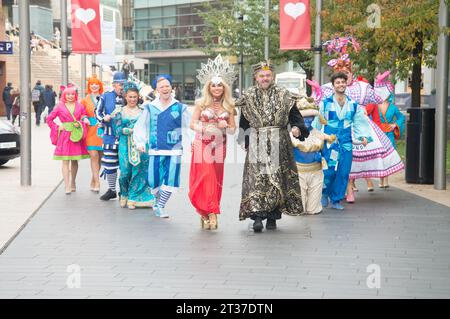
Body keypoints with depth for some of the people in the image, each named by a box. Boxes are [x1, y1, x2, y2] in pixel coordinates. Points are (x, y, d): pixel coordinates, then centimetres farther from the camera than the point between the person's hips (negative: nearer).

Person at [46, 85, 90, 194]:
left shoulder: (79, 106, 7)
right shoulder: (60, 107, 2)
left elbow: (84, 116, 16)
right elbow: (49, 119, 7)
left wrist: (81, 123, -4)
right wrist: (58, 128, -2)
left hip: (77, 135, 2)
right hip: (64, 136, -2)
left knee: (74, 160, 10)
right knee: (65, 161, -6)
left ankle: (73, 183, 25)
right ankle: (67, 186, -7)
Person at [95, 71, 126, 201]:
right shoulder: (106, 97, 3)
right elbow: (97, 111, 4)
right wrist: (103, 118, -14)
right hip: (110, 135, 0)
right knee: (109, 163, 4)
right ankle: (111, 190, 18)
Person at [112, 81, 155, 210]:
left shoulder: (142, 111, 10)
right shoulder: (119, 112, 9)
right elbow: (118, 129, 2)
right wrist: (129, 130, -12)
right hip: (125, 145, 0)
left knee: (139, 170, -5)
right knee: (125, 171, -5)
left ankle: (133, 198, 4)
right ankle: (124, 195, 17)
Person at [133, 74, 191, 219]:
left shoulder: (180, 108, 5)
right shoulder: (150, 108, 6)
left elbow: (189, 127, 7)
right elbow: (140, 126, 9)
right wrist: (140, 142, -3)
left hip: (174, 149, 0)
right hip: (155, 150, 1)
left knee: (170, 179, -8)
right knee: (154, 180, 1)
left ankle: (160, 207, 6)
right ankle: (158, 201, 31)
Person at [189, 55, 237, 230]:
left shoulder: (228, 106, 6)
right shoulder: (201, 103, 0)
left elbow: (233, 129, 9)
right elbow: (192, 124, 0)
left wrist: (225, 126, -13)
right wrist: (205, 128, -18)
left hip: (219, 146, 3)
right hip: (202, 145, -3)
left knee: (216, 179, 5)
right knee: (205, 177, -13)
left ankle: (206, 213, 14)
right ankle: (211, 213, -10)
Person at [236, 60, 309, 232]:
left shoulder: (283, 95, 6)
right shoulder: (248, 97, 8)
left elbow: (295, 115, 5)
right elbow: (244, 124, 12)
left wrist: (297, 128, -15)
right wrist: (246, 142, 7)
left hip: (279, 144, 1)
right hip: (257, 145, 0)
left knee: (278, 179, 2)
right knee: (256, 179, -11)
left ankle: (272, 217, 11)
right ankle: (257, 216, -15)